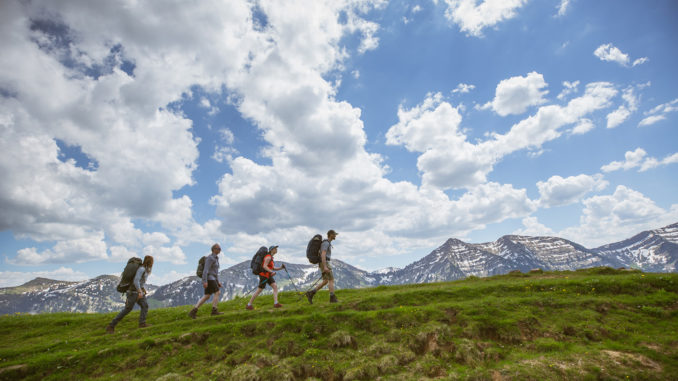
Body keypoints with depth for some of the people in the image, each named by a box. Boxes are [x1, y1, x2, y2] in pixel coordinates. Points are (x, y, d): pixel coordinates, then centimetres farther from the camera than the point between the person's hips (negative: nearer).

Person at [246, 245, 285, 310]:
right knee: (259, 290, -1)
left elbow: (273, 268, 17)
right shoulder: (268, 257, -16)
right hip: (264, 275, -9)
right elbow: (264, 266, -27)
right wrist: (271, 272, -35)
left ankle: (276, 303, -16)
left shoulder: (271, 257, 16)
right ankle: (249, 305, 13)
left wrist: (281, 268, 4)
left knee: (275, 287, -8)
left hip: (268, 276, 9)